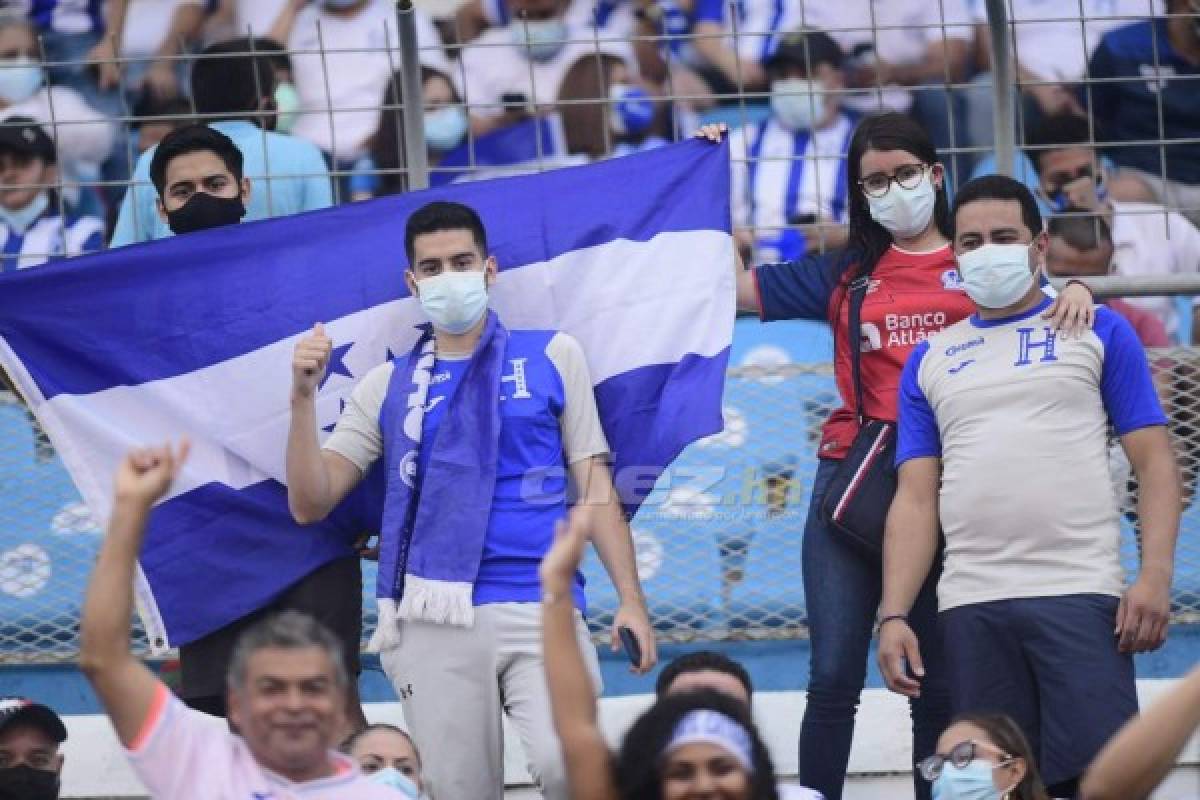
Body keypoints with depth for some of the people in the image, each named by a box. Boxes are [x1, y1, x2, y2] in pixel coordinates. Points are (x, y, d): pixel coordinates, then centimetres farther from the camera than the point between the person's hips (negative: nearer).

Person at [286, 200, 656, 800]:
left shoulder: (553, 357, 10)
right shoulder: (387, 387, 14)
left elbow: (594, 486, 9)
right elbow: (310, 504, 9)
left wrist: (630, 598, -1)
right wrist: (304, 397, -4)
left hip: (539, 608, -2)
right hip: (433, 622, 2)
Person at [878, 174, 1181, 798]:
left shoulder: (1098, 332, 10)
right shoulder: (930, 360, 18)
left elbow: (1154, 463, 4)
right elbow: (915, 499, 14)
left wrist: (1155, 577, -10)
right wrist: (893, 615, 1)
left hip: (1080, 595, -3)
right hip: (969, 607, 3)